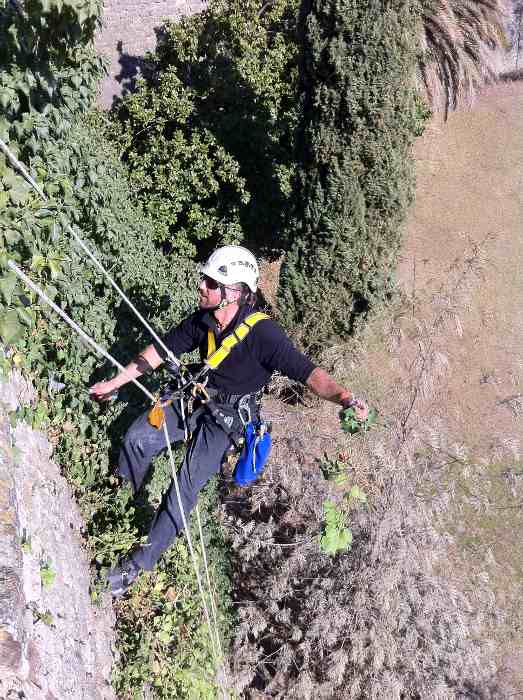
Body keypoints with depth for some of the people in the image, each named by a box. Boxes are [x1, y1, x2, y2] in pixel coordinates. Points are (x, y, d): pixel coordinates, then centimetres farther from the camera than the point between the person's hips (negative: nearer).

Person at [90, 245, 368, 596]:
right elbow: (161, 350, 5)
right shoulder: (202, 320, -7)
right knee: (137, 438, -10)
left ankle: (141, 562, -2)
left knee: (186, 485, -14)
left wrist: (346, 398, -48)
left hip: (231, 414, -5)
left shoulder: (263, 333, -27)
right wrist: (115, 382, 10)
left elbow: (306, 370, -30)